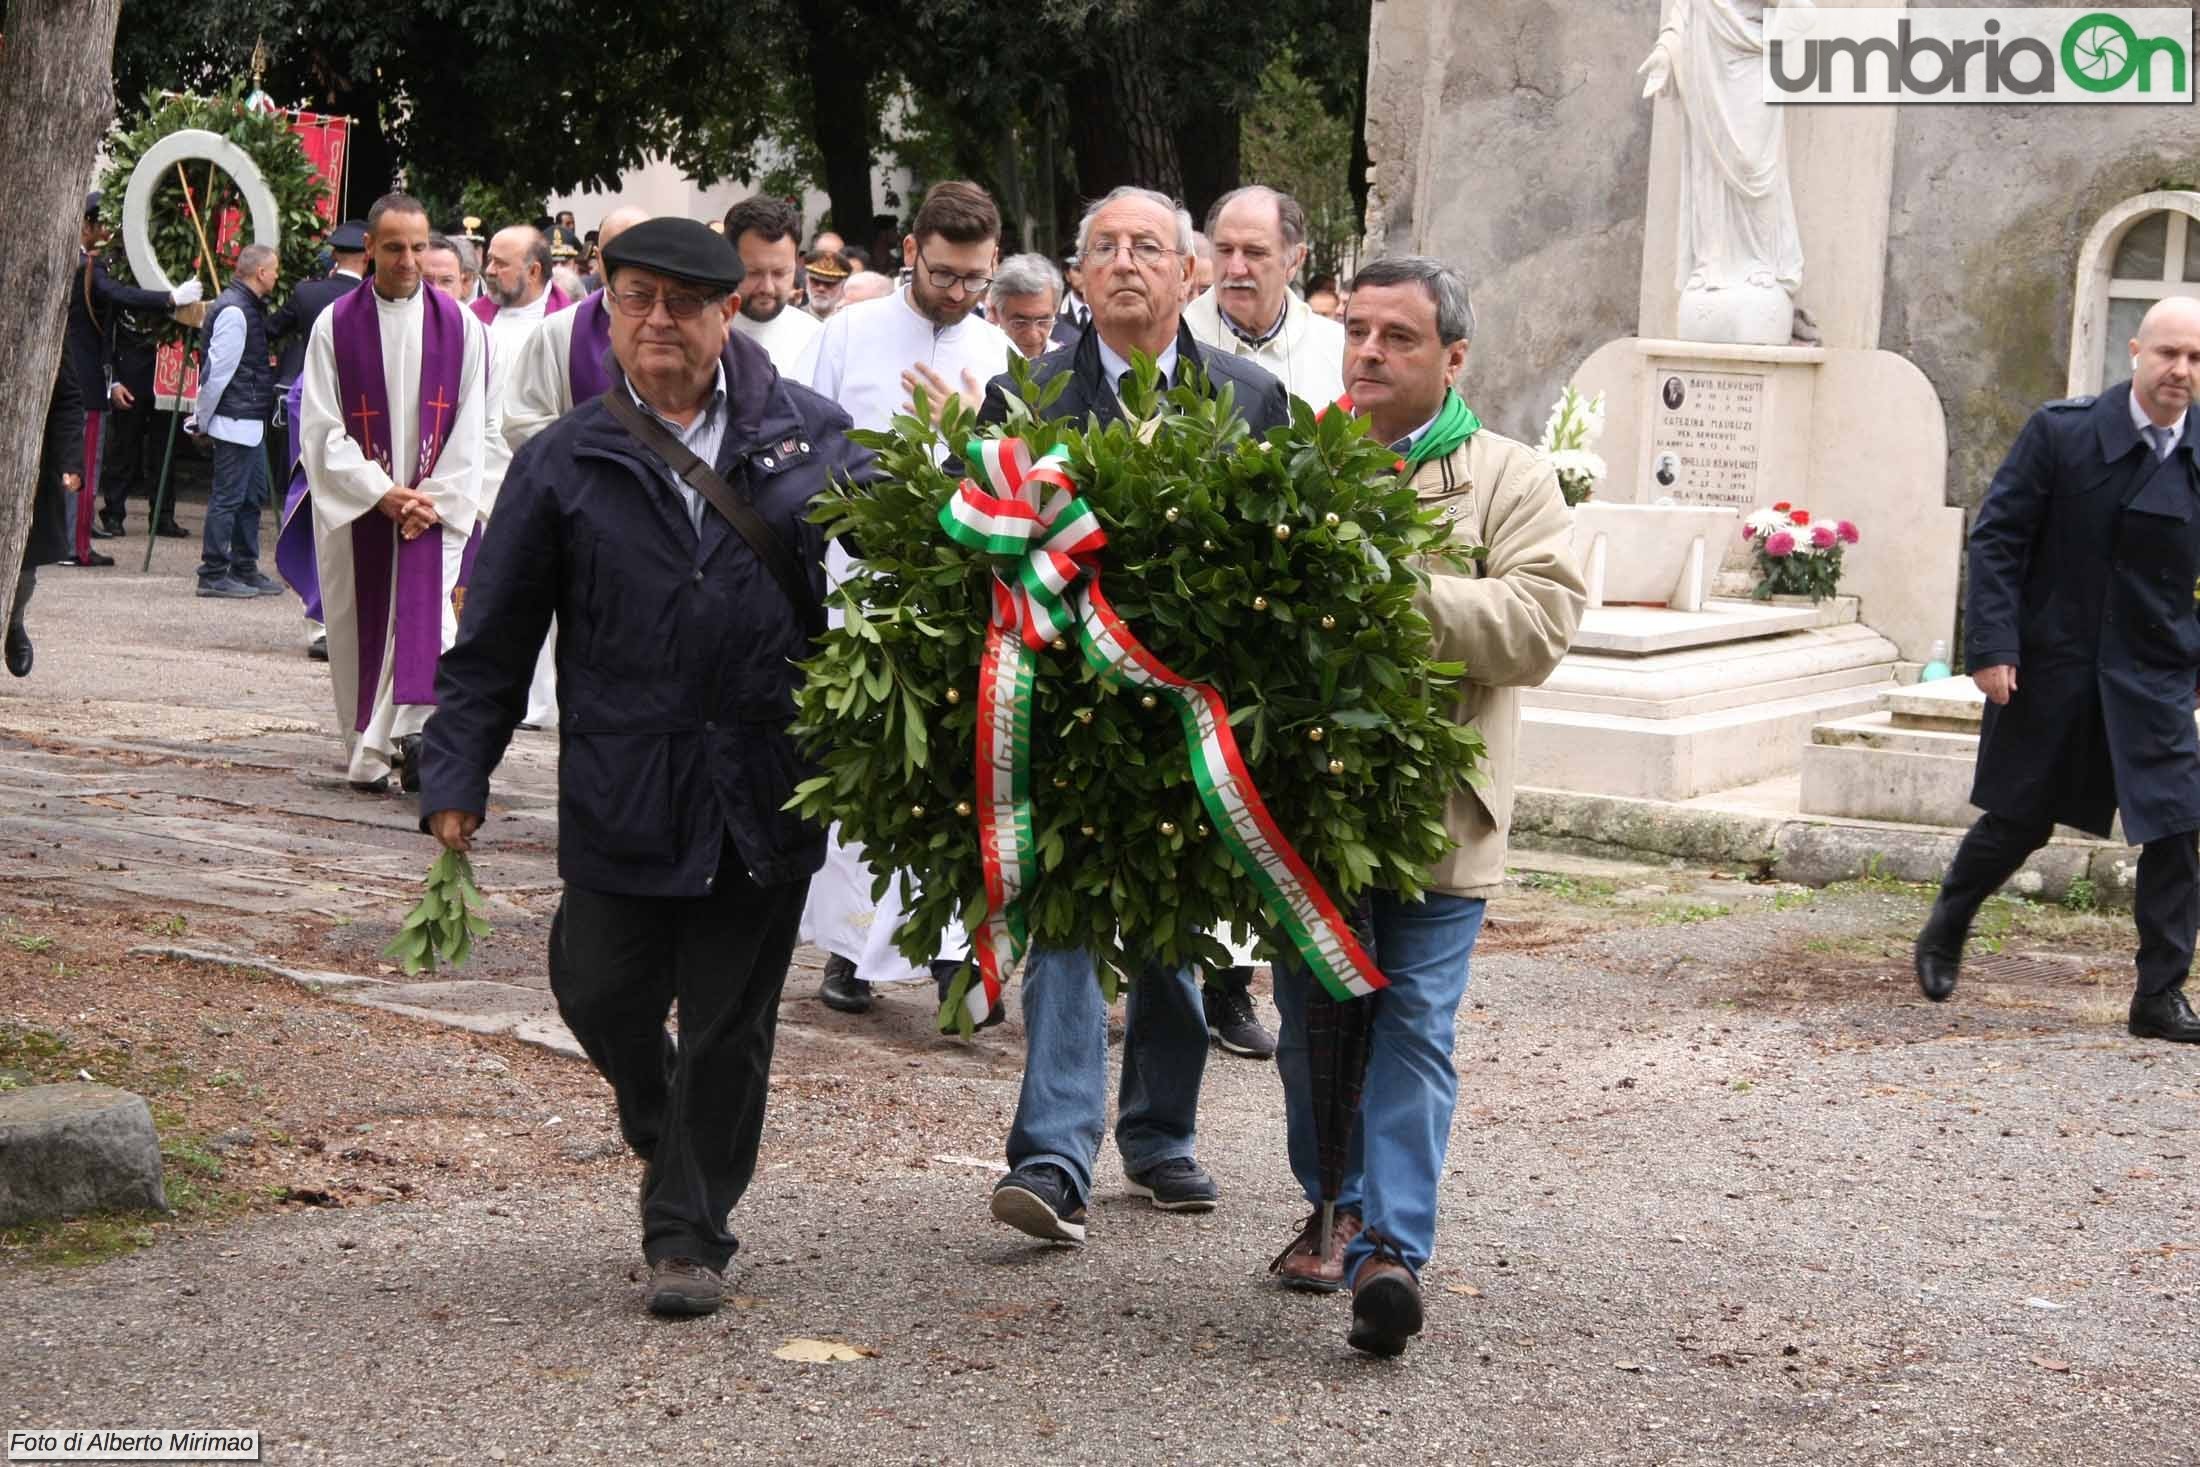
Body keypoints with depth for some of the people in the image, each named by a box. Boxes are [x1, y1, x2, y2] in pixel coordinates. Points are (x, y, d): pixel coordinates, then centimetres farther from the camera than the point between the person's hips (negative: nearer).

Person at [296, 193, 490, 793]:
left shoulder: (460, 326, 3)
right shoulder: (336, 325, 0)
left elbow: (469, 429, 3)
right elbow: (321, 428, -3)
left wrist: (433, 498, -8)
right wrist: (381, 493, -11)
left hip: (434, 509, 0)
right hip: (356, 510, 0)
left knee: (428, 620, -13)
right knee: (362, 625, 5)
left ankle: (411, 735, -14)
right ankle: (367, 754, 15)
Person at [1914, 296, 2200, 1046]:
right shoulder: (2060, 433, -7)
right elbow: (1997, 537, -6)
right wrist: (1992, 645, -13)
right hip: (2050, 668, -2)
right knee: (2018, 822, 10)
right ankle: (1945, 933, 37)